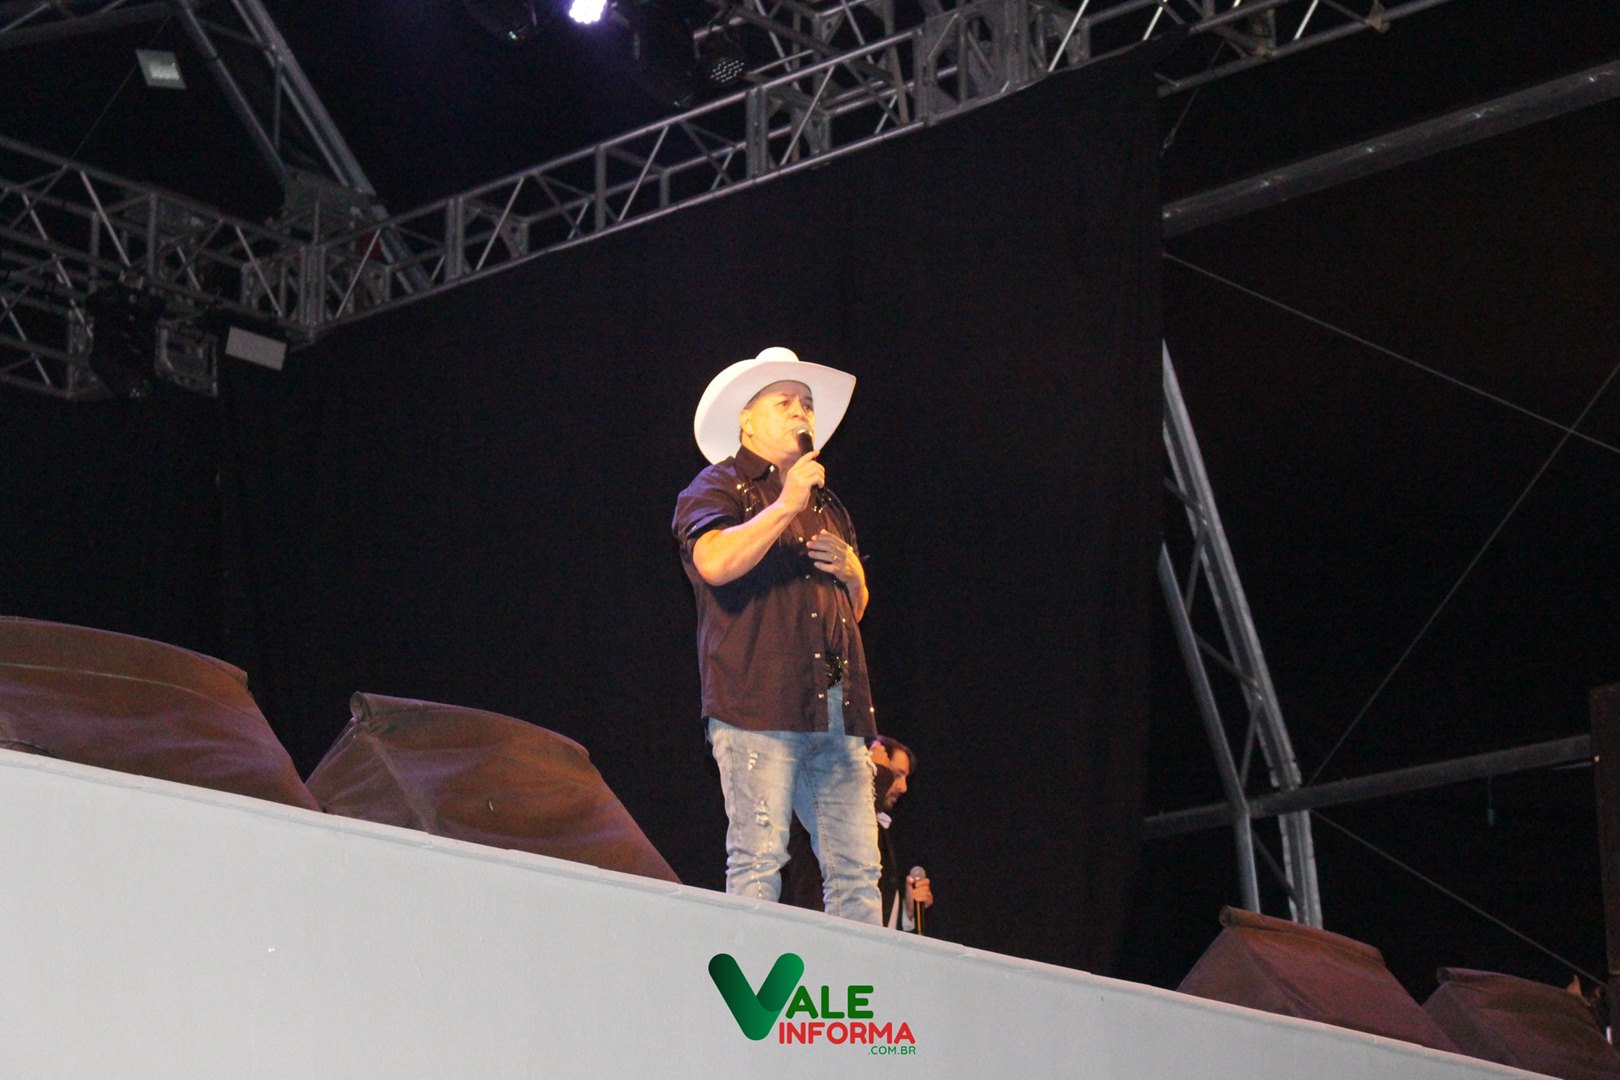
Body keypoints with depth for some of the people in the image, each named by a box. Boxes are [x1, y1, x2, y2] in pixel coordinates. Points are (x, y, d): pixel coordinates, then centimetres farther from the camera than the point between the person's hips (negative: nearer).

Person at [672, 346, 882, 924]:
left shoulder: (825, 503, 28)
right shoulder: (717, 488, 6)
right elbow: (716, 563, -16)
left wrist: (849, 568, 11)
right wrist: (785, 506, -12)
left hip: (837, 711, 7)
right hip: (759, 705, -7)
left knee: (857, 868, 0)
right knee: (758, 860, -11)